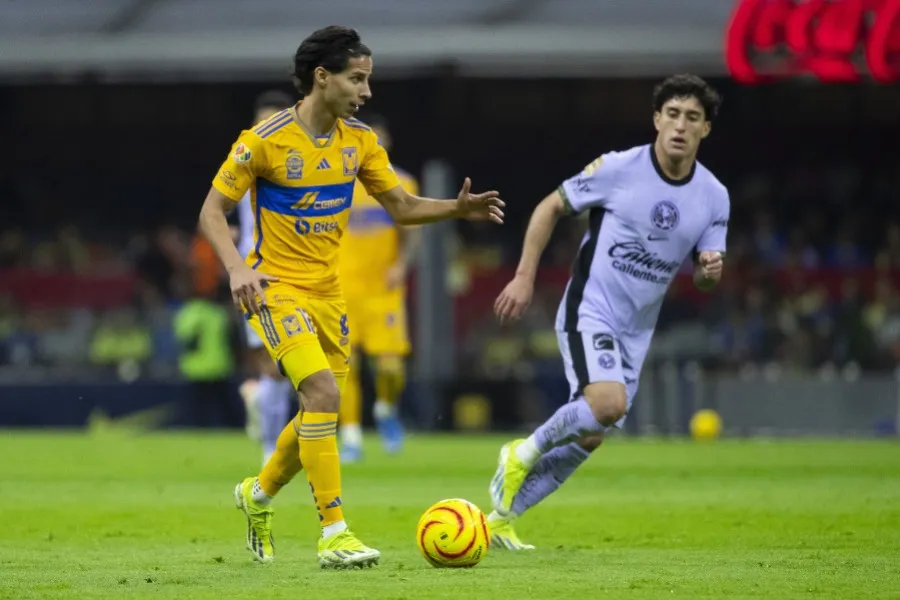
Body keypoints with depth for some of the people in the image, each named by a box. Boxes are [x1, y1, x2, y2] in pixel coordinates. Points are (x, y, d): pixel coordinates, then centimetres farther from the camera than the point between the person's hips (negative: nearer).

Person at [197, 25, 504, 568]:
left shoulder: (358, 140, 2)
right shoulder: (265, 140, -15)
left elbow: (402, 207, 9)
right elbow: (212, 211, -10)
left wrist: (457, 208, -9)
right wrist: (237, 268, -26)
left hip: (328, 291, 7)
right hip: (277, 289, -7)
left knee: (323, 414, 11)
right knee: (323, 392, -24)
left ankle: (258, 494, 39)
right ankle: (334, 534, -21)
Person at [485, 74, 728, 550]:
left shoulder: (714, 197, 0)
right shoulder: (618, 169, -12)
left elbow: (704, 278, 7)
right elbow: (551, 208, -1)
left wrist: (710, 272, -17)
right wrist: (524, 277, -7)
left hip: (634, 332, 6)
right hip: (588, 311, -6)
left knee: (588, 437, 7)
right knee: (609, 404, -29)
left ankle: (499, 518, 22)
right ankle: (523, 454, -3)